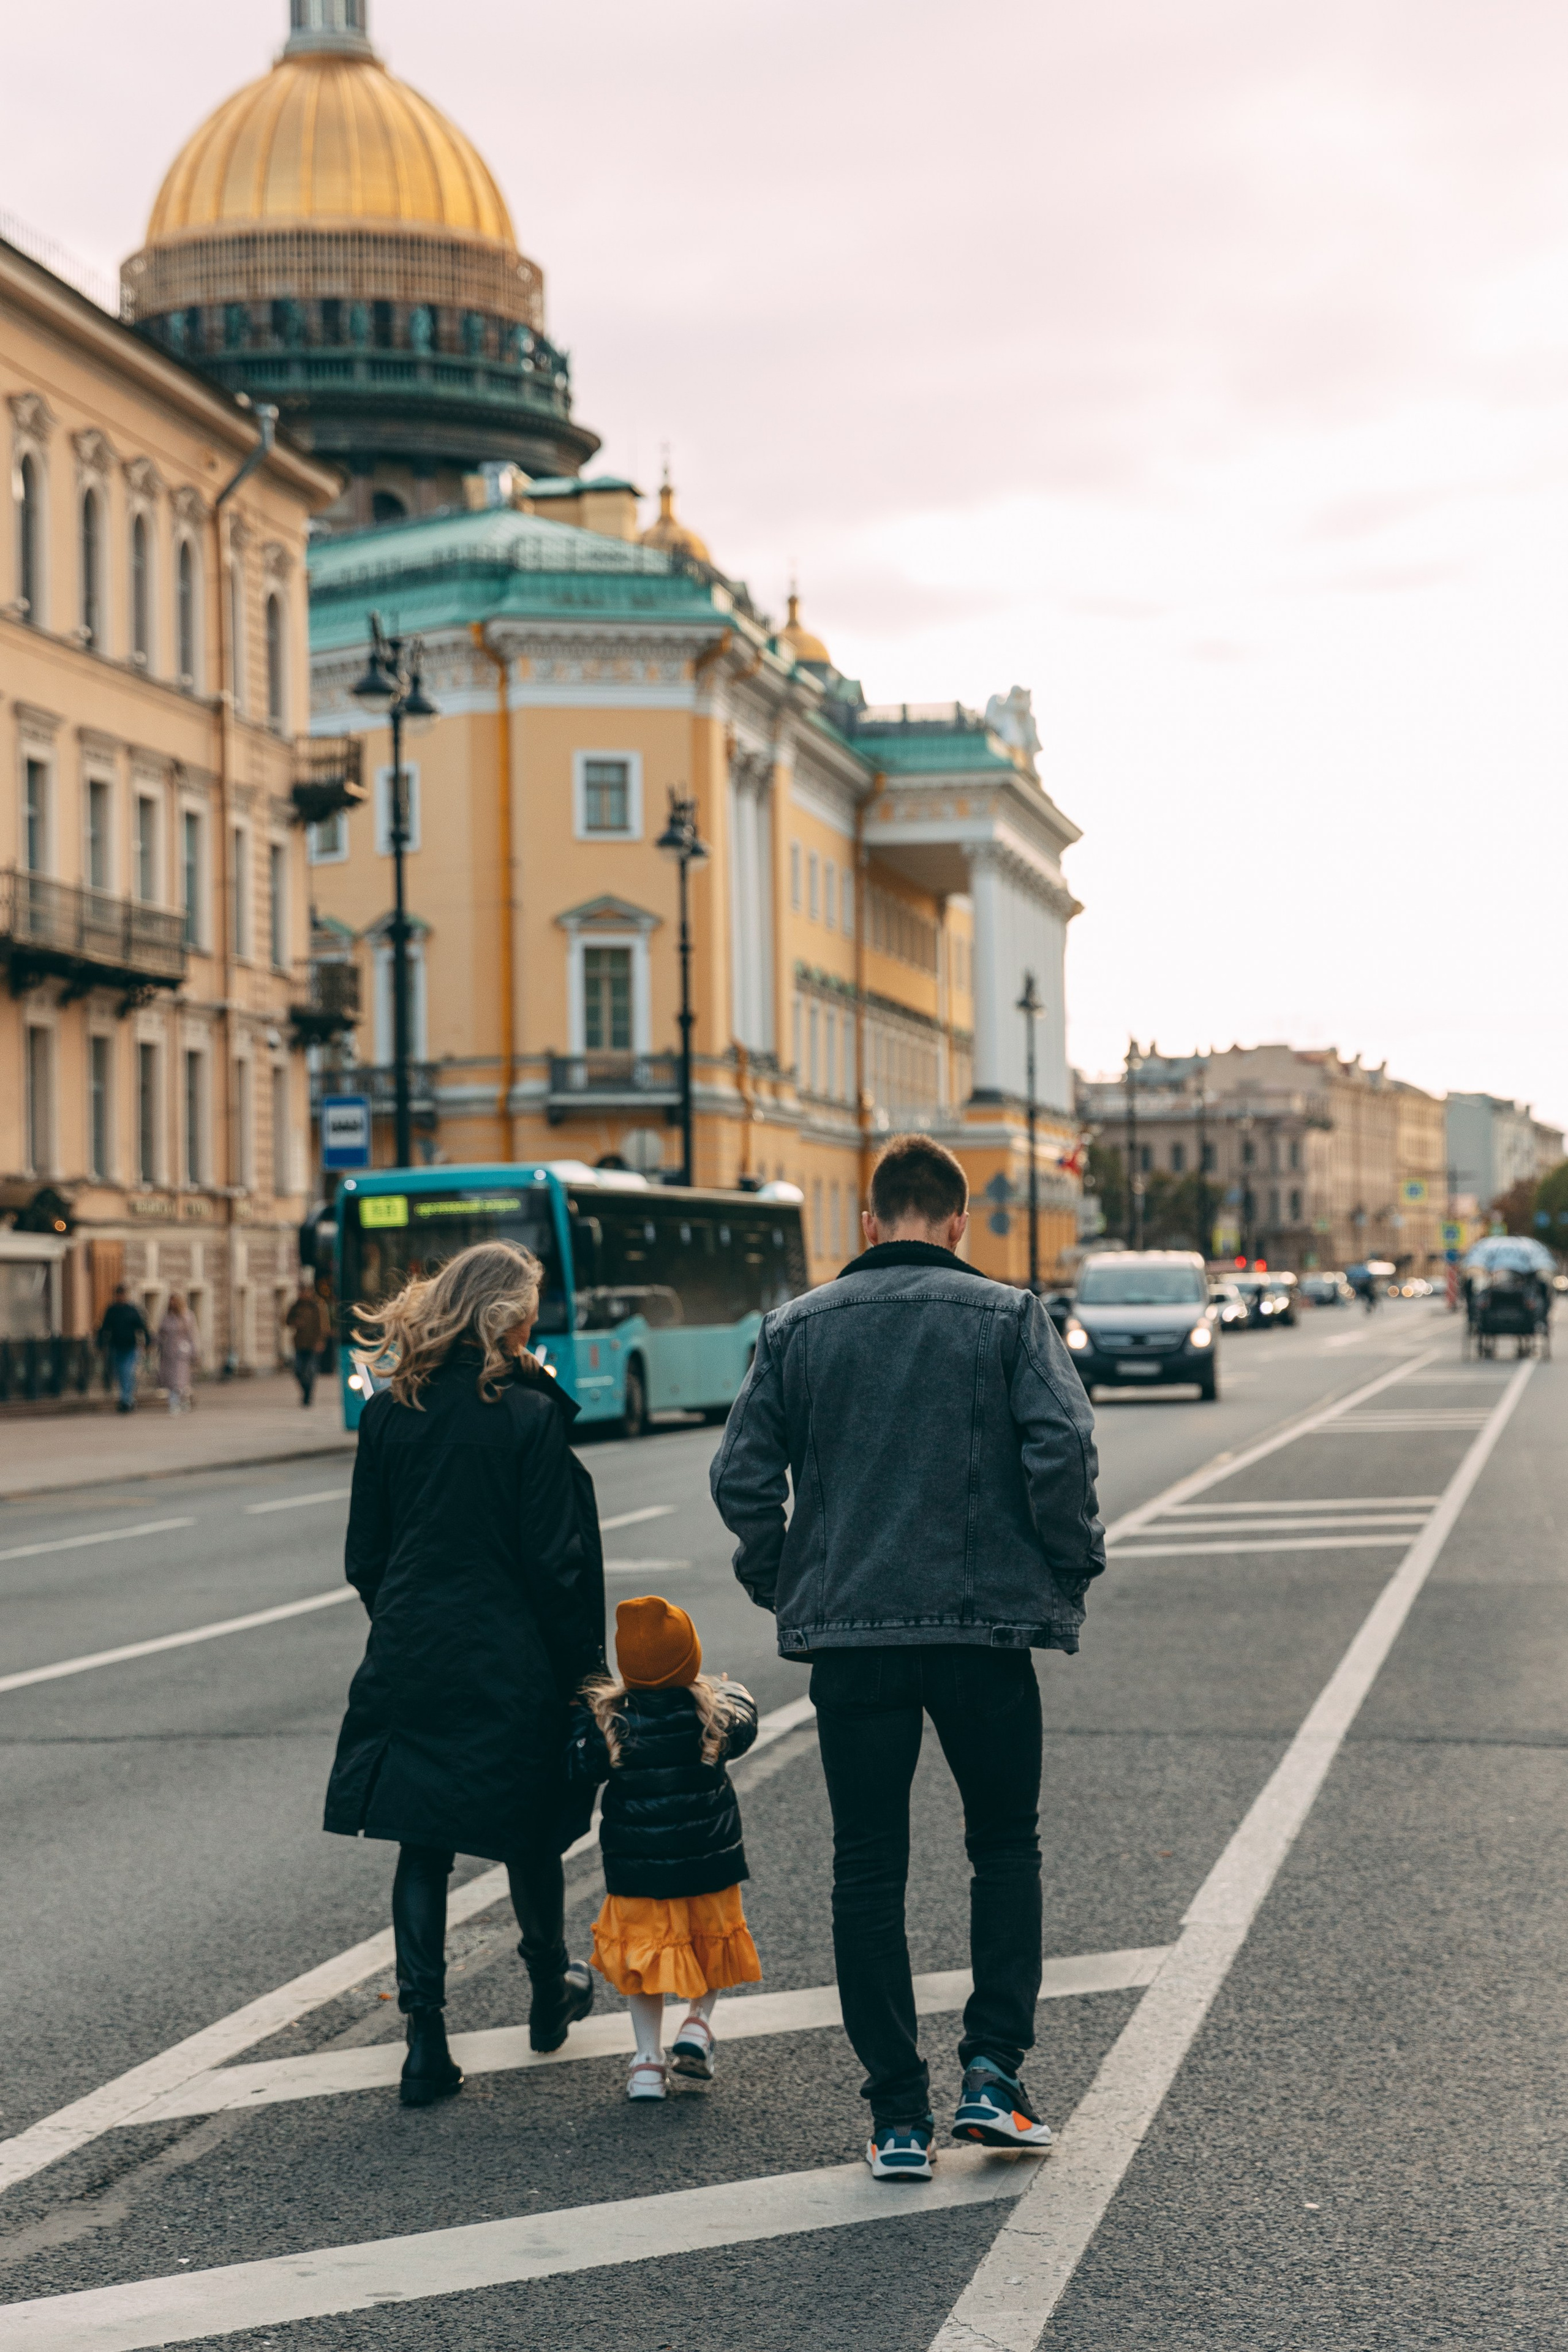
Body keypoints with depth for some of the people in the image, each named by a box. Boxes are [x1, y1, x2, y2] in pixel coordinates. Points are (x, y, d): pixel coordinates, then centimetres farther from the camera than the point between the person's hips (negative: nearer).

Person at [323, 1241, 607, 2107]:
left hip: (410, 1661, 3)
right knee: (529, 1832, 16)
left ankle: (426, 2040, 1)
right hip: (510, 1664, -3)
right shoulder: (529, 1416, -12)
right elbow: (555, 1562, -12)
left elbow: (364, 1556, 6)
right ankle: (551, 1993, 37)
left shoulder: (388, 1415, 1)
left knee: (422, 1845, 7)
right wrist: (583, 1667, -3)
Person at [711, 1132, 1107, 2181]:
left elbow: (742, 1475, 0)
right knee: (1006, 1844, 17)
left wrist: (783, 1583, 12)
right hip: (987, 1623, -1)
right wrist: (1072, 1567, 0)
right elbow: (1063, 1450, -13)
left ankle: (899, 2117, 9)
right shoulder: (1009, 1316, -1)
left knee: (868, 1870, 8)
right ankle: (993, 2071, 7)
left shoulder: (798, 1327, 5)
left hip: (849, 1630, 1)